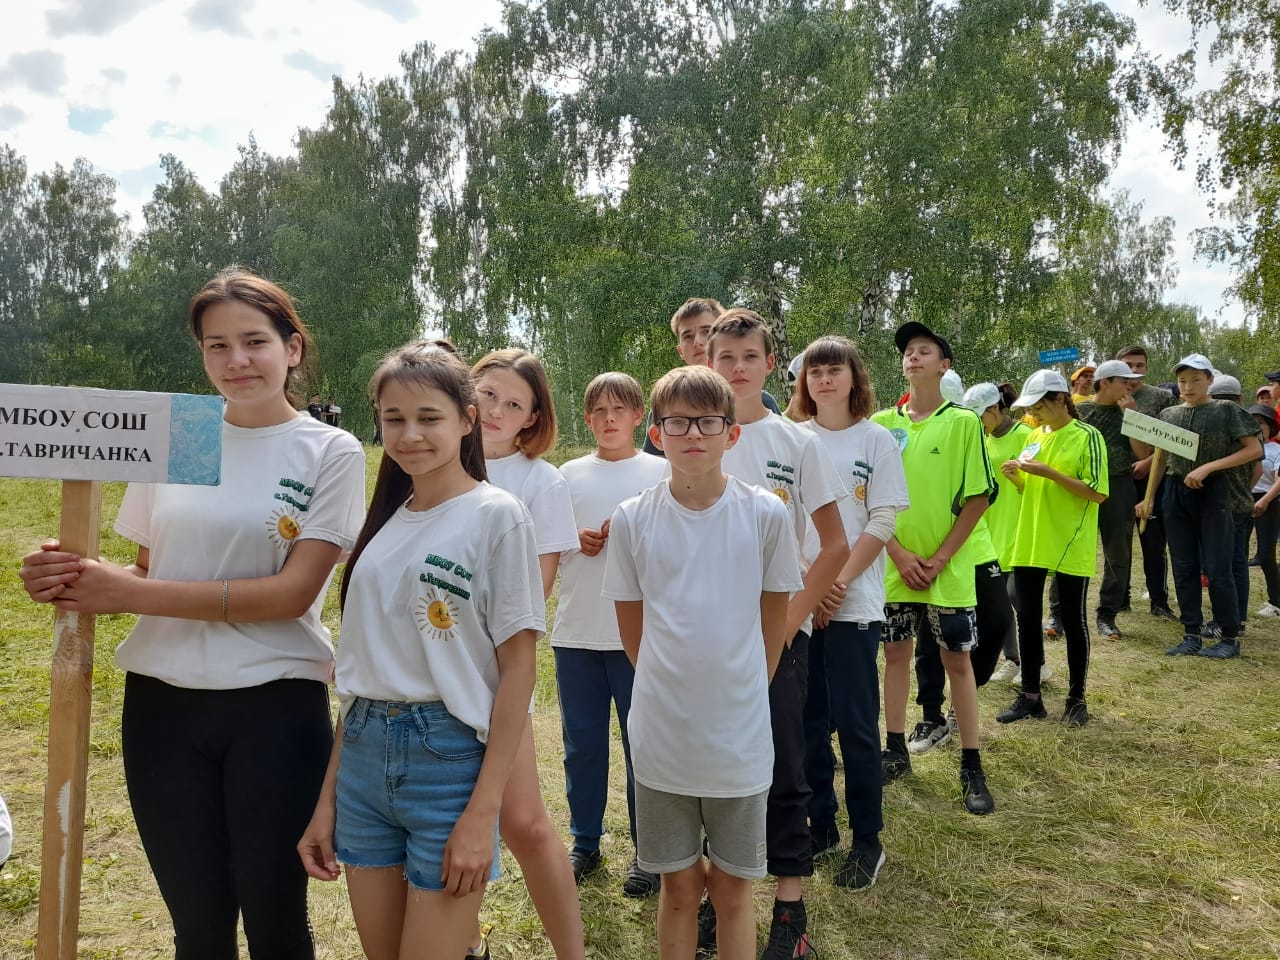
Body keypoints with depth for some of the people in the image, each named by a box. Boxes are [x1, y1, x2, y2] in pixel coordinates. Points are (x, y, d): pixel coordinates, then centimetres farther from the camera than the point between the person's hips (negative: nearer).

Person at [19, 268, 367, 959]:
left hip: (274, 706, -3)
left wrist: (128, 595, -16)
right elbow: (147, 571, 12)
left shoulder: (330, 453, -5)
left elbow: (293, 592, -13)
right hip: (162, 703, 3)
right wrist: (72, 580, -10)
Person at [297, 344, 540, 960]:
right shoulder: (385, 521, 9)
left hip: (450, 755, -5)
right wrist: (328, 798, 10)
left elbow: (518, 668, -10)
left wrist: (483, 811, -14)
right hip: (364, 755, 6)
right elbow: (361, 668, 11)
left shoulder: (497, 516, -8)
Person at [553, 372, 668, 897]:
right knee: (582, 741, 12)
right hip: (576, 631, 3)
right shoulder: (570, 474, 9)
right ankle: (584, 841, 28)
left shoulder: (660, 472, 1)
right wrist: (576, 541, -6)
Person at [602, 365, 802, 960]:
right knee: (679, 887, 15)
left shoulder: (766, 515, -7)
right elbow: (633, 630, 5)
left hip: (740, 739, 0)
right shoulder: (631, 520, -5)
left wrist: (740, 693, 9)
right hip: (661, 738, 1)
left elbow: (773, 620, 5)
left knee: (732, 888, 14)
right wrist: (671, 688, 8)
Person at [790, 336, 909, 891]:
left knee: (856, 722, 1)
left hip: (854, 602, -3)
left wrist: (837, 584, -13)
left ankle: (867, 840, 15)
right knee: (807, 718, 9)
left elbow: (882, 524, -5)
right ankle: (820, 824, 25)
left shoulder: (876, 441, 0)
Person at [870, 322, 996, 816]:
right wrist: (900, 554, -7)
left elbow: (978, 497, -5)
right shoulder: (882, 423, 3)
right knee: (896, 653, 11)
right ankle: (897, 752, 25)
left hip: (948, 568, -3)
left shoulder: (963, 422, -4)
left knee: (957, 660, 4)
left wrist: (940, 559, -10)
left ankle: (972, 767, 13)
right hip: (894, 566, 3)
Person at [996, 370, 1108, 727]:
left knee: (1073, 621, 5)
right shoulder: (1035, 437, 10)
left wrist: (1049, 471, -21)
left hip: (1070, 546, -6)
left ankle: (1076, 698, 19)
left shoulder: (1087, 437, -9)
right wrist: (1016, 476, -4)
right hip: (1030, 543, 6)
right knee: (1027, 619, 8)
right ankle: (1030, 695, 19)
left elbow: (1098, 493, -16)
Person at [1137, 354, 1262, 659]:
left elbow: (1255, 449, -9)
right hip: (1176, 494, 5)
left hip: (1214, 492, -4)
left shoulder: (1226, 410, -3)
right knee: (1184, 568, 7)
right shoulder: (1168, 415, 9)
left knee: (1217, 568, -4)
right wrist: (1148, 498, 9)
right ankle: (1192, 635, 15)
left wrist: (1207, 467, -16)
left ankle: (1230, 637, 8)